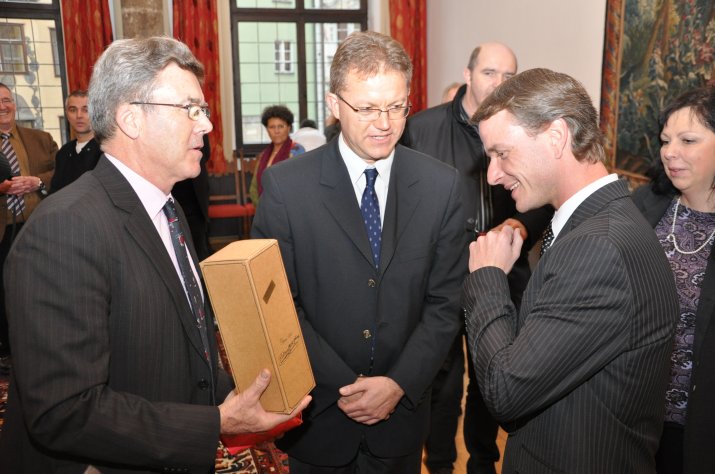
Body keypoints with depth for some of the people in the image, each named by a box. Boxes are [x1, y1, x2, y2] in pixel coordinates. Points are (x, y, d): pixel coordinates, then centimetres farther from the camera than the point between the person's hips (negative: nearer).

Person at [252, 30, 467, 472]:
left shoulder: (442, 184, -6)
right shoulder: (286, 185, -12)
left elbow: (446, 300, -4)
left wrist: (400, 383, -13)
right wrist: (343, 386, -14)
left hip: (403, 407, 2)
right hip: (318, 411, -1)